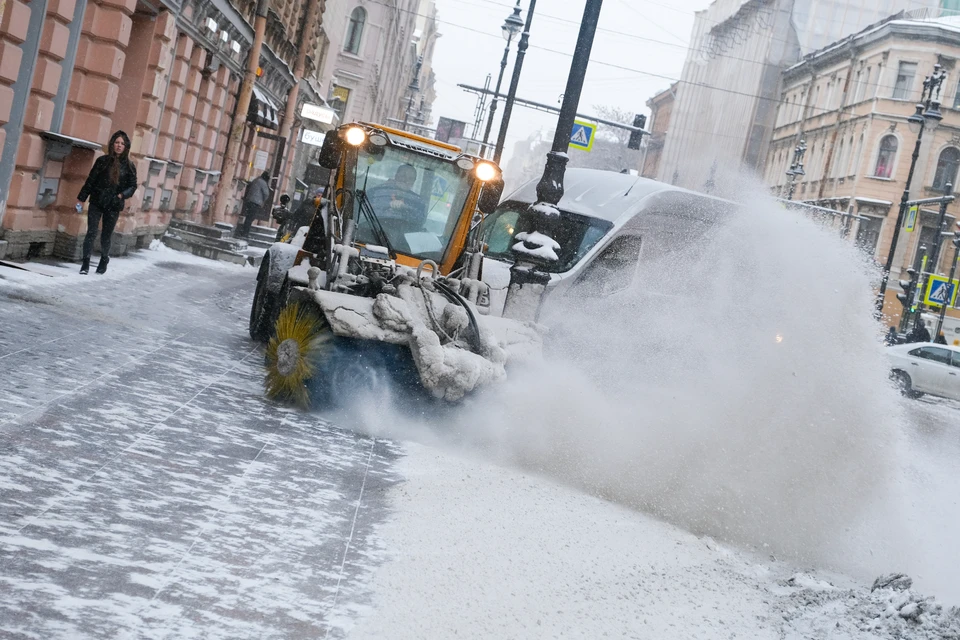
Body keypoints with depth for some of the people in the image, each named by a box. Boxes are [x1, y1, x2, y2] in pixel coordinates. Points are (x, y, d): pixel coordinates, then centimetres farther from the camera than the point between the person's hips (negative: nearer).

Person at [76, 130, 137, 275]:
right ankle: (85, 263, -1)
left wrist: (123, 195, -13)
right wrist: (81, 198, 2)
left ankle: (104, 260, 31)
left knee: (106, 236, 10)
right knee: (91, 233, -6)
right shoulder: (102, 160, 0)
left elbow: (133, 185, 4)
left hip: (114, 206, 0)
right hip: (96, 203, 0)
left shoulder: (129, 166, 0)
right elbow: (90, 180, 3)